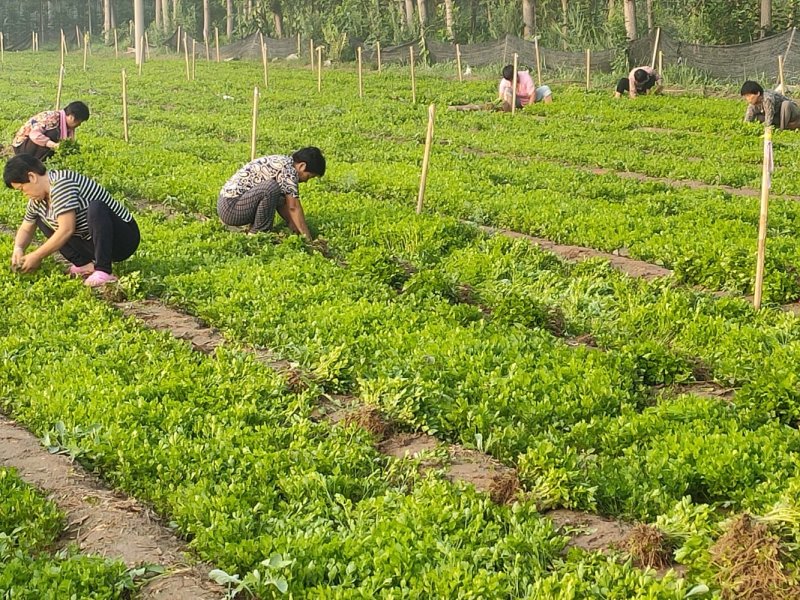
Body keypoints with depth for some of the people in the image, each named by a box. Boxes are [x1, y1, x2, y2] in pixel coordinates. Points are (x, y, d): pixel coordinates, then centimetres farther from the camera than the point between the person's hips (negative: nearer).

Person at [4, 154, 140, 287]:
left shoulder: (61, 184, -22)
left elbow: (67, 230, -28)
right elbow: (26, 229, 20)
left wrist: (36, 256, -18)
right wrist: (18, 249, -3)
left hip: (123, 237, -9)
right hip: (93, 243, 9)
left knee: (96, 207, -36)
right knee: (42, 219, 8)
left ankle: (103, 271, -34)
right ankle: (84, 264, -2)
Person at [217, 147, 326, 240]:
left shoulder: (280, 162, 13)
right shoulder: (288, 169, -15)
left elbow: (282, 203, 19)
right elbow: (294, 206, -17)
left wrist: (292, 224, 12)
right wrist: (307, 238, -12)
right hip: (231, 208, -10)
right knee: (272, 188, -27)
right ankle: (257, 234, -15)